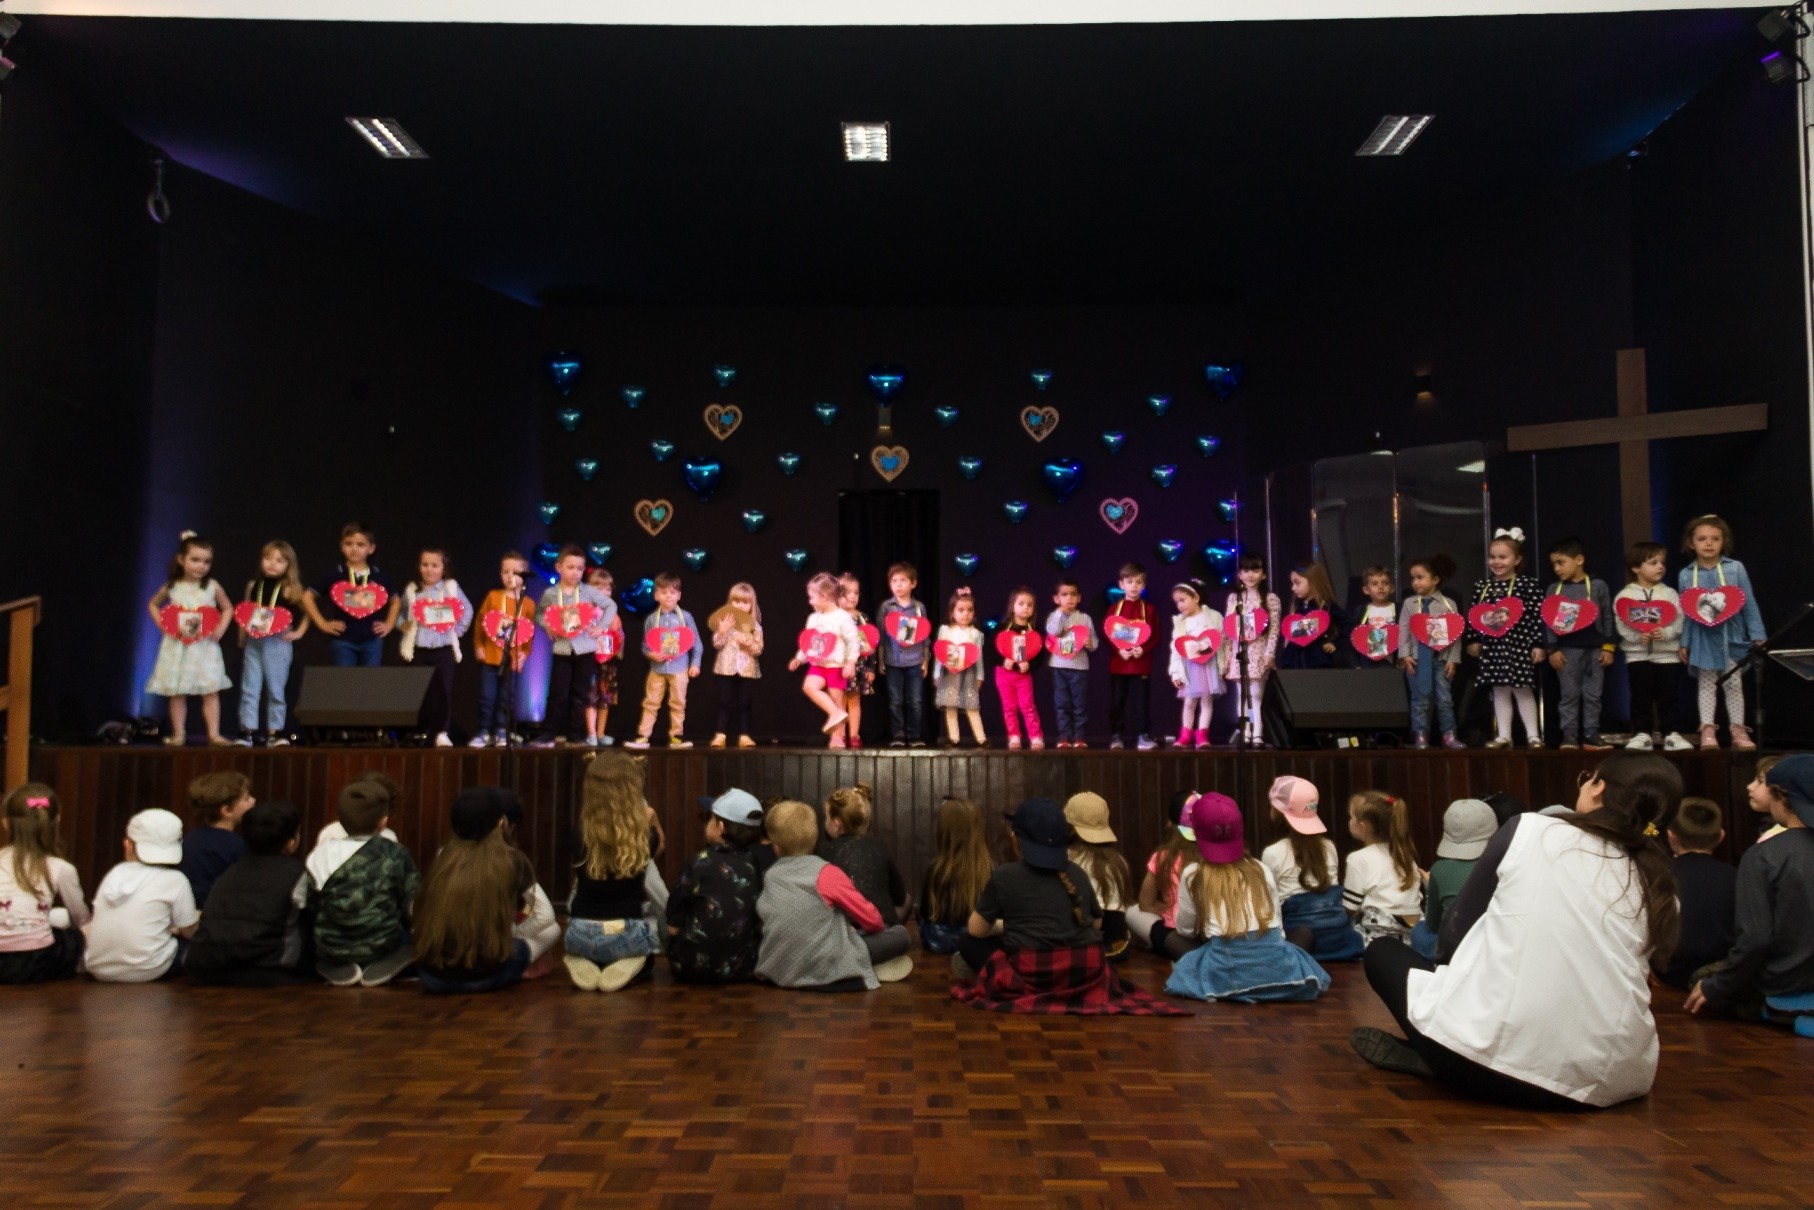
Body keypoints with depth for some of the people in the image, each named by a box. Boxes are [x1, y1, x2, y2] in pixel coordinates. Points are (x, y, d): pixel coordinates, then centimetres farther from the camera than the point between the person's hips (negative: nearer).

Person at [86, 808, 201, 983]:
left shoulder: (114, 873, 9)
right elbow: (189, 931, 3)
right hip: (145, 972, -5)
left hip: (99, 969, 5)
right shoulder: (174, 880, -3)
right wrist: (197, 917, 25)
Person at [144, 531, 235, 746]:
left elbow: (227, 609, 12)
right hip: (177, 647, 1)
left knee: (211, 692, -4)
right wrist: (162, 625, 4)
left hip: (205, 648, -1)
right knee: (177, 693, 4)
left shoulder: (213, 587, -2)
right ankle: (178, 734, 13)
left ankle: (214, 734, -1)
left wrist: (220, 629, -2)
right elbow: (152, 605, 19)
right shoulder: (172, 587, 0)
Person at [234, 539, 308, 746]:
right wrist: (242, 636, 7)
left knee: (276, 689, 4)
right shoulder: (253, 586, 7)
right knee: (249, 689, 2)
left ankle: (275, 732, 11)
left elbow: (308, 613, 0)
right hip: (253, 643, 3)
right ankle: (247, 732, 5)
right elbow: (243, 613, 16)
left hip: (278, 643, -3)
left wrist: (298, 633, -7)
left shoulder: (290, 589, -3)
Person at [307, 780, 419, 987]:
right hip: (381, 947, -2)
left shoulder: (322, 855, -5)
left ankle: (338, 969, 6)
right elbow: (414, 909, -5)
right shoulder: (397, 855, -8)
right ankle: (380, 967, 0)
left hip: (330, 951, 2)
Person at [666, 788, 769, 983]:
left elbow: (673, 926, -7)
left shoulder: (702, 862, -11)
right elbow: (760, 923, 4)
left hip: (694, 967, -4)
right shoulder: (756, 864, -1)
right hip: (743, 969, 4)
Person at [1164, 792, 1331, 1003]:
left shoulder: (1193, 875, 8)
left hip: (1226, 967, -2)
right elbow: (1276, 923, 15)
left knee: (1174, 939, 23)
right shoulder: (1262, 870, 15)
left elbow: (1185, 929, 17)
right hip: (1273, 960, 3)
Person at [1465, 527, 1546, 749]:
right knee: (1500, 692, 9)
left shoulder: (1527, 584, -7)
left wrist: (1538, 644, -11)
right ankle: (1503, 736, 15)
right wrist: (1473, 640, 8)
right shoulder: (1482, 586, 6)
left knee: (1522, 690, 1)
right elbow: (1473, 615, 11)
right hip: (1492, 645, 4)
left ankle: (1533, 735, 10)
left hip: (1518, 644, -4)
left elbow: (1538, 614, -8)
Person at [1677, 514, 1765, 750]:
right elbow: (1685, 612, 3)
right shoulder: (1686, 575, -1)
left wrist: (1757, 635, -2)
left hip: (1731, 637, 0)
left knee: (1734, 684, 6)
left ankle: (1738, 731, 13)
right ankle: (1708, 731, 7)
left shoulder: (1736, 568, -3)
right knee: (1706, 684, 4)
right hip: (1703, 639, 0)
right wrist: (1684, 642, 3)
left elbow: (1749, 604, 0)